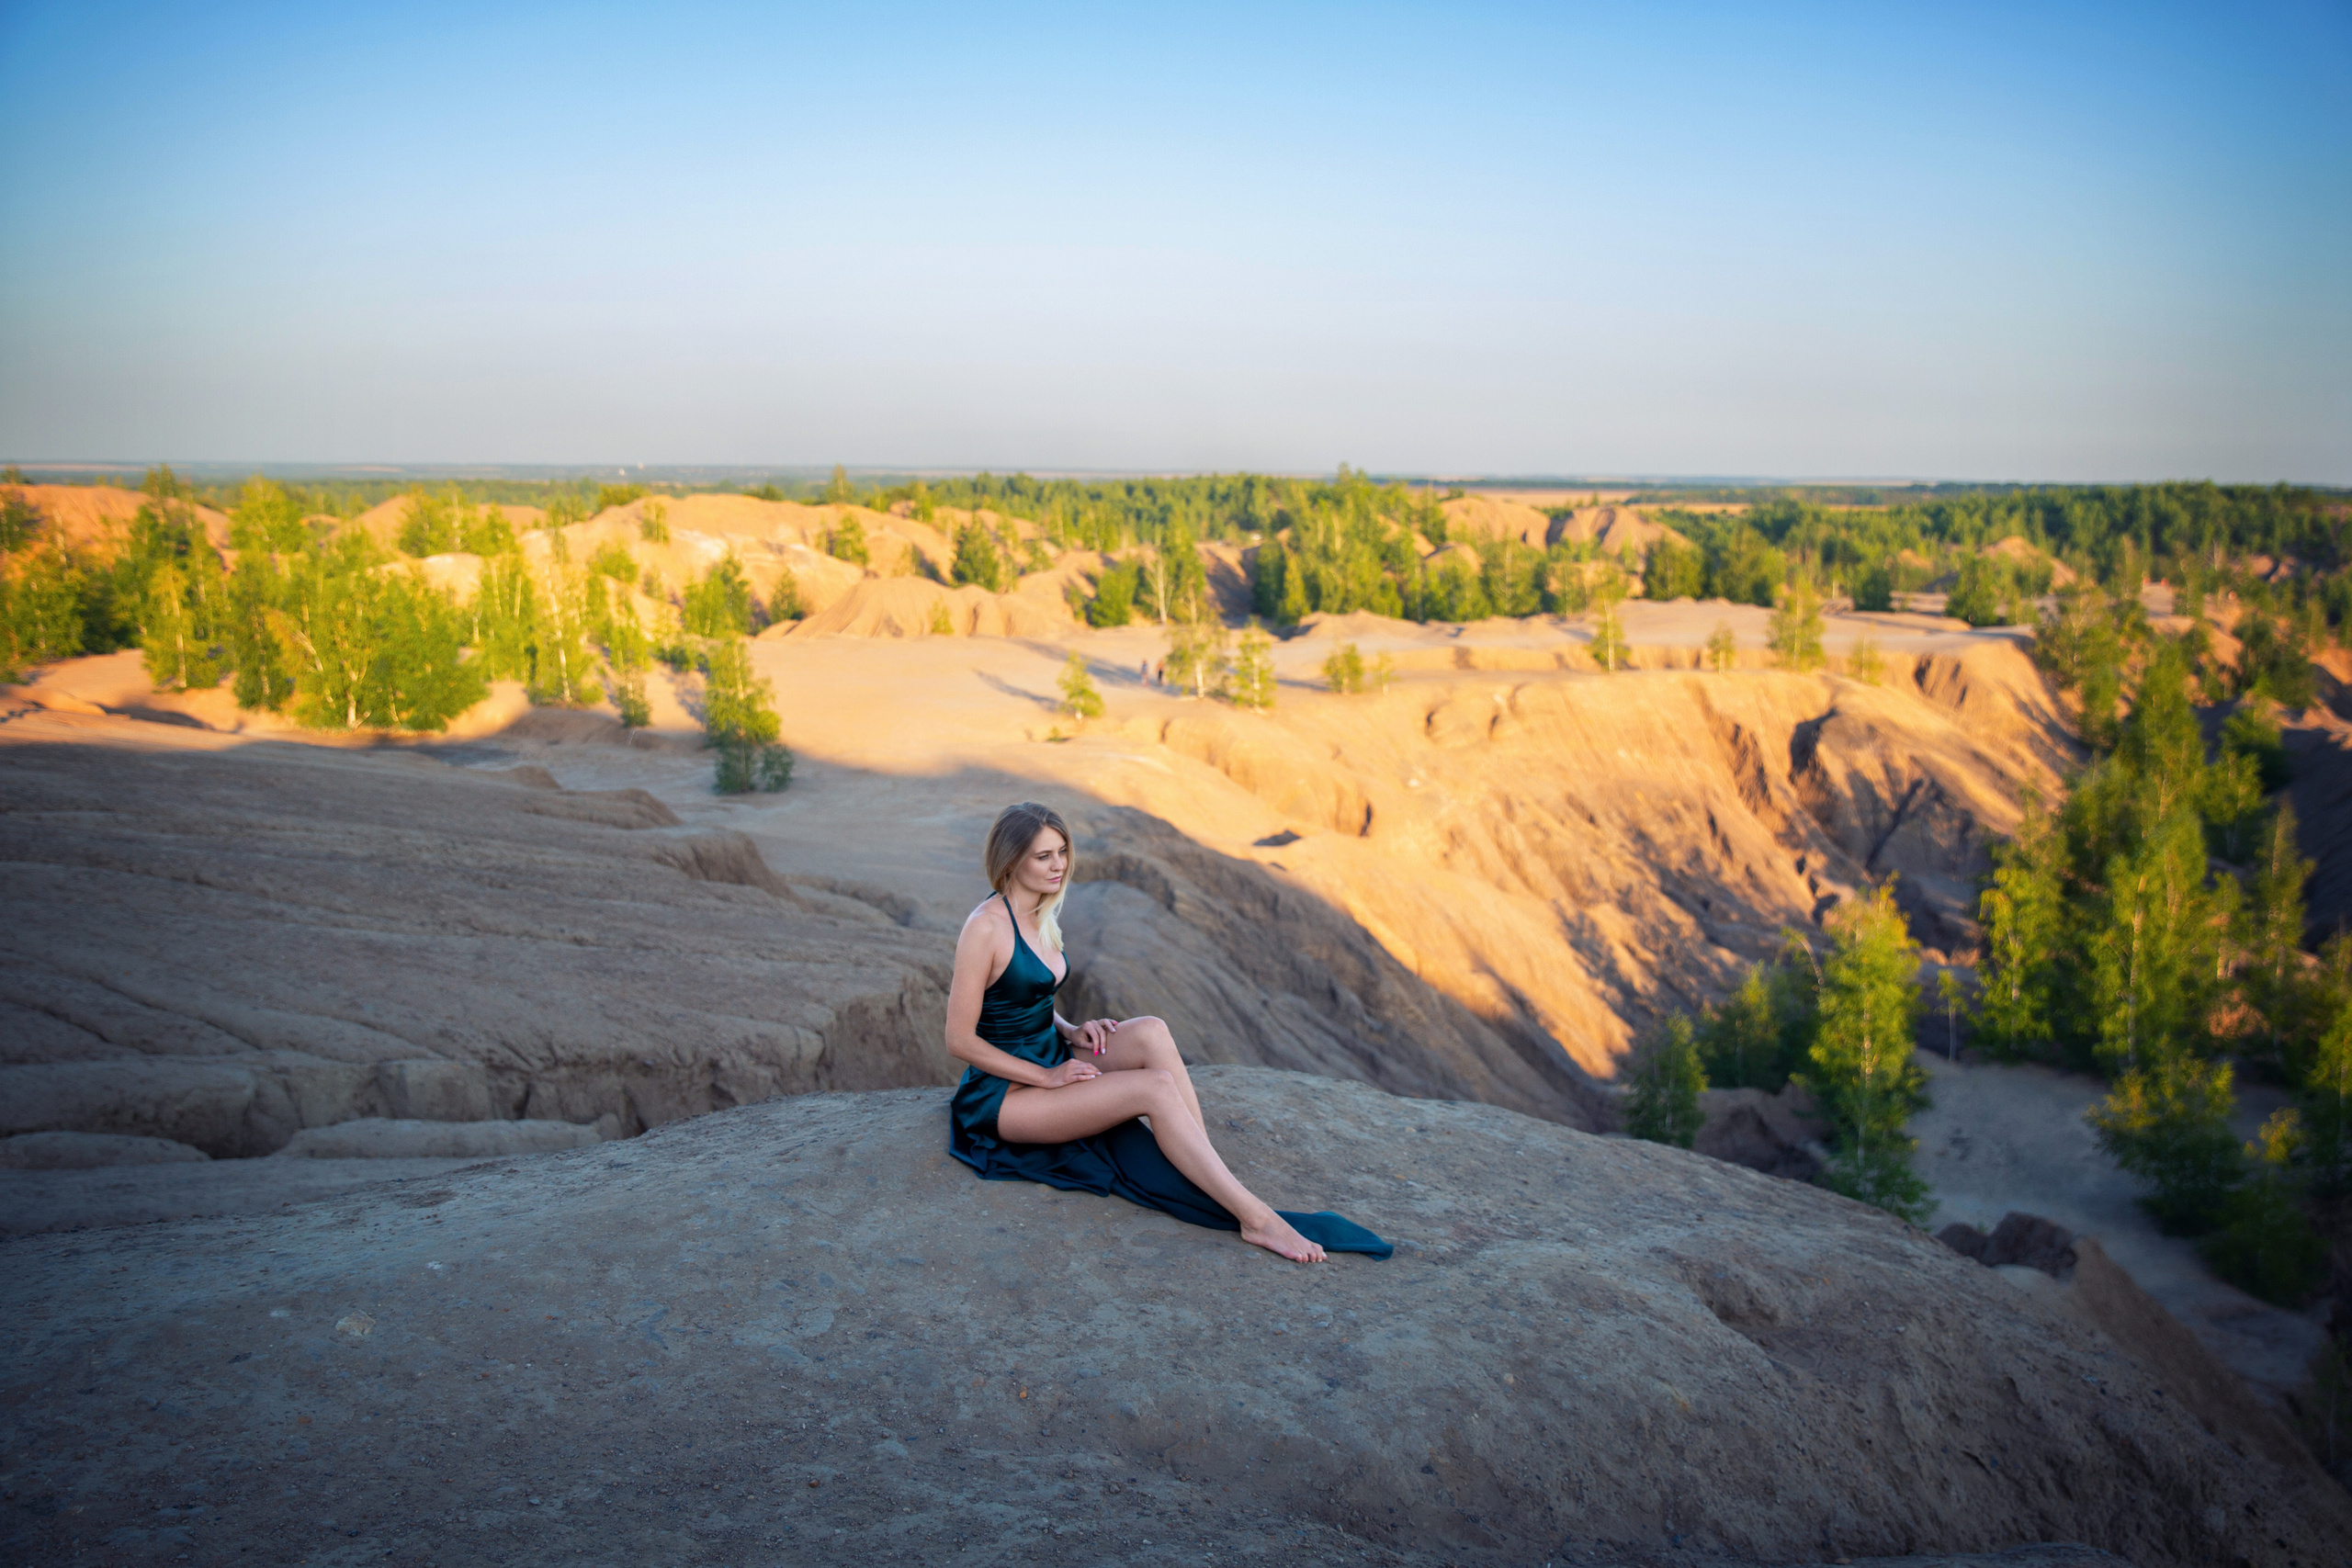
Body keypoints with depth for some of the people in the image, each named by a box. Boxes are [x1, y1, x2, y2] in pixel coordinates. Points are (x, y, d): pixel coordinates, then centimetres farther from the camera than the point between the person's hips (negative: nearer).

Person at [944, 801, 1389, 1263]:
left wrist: (1071, 1032, 0)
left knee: (1150, 1032, -20)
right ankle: (1255, 1218, -28)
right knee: (1156, 1086, -26)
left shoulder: (1042, 917, 8)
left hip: (1049, 1063, 8)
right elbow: (960, 1040, -17)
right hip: (1002, 1094, -8)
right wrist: (1046, 1076, -17)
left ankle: (1212, 1175, -24)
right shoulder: (986, 927, -19)